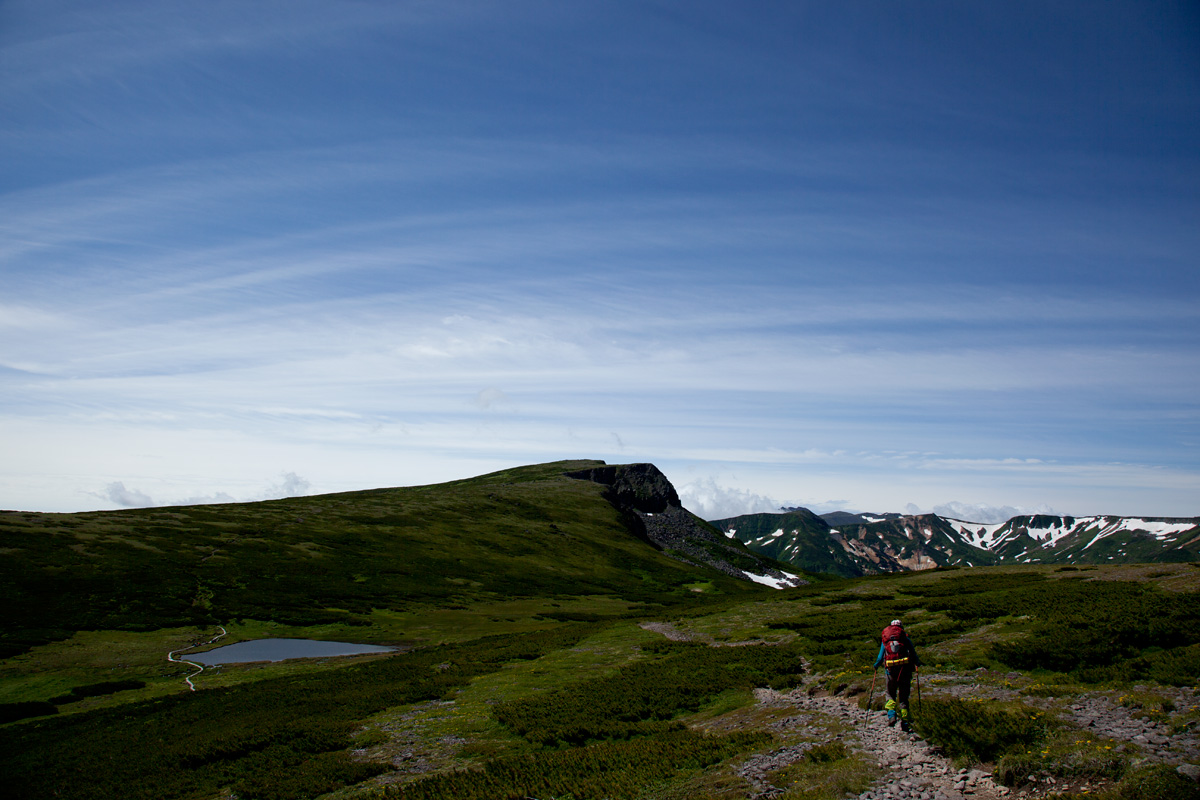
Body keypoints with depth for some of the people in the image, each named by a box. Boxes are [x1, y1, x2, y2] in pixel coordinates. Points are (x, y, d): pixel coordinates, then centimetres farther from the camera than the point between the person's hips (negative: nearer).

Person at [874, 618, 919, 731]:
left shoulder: (885, 640, 10)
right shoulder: (906, 639, 6)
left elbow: (881, 656, 8)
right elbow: (913, 654, 5)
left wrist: (876, 665, 26)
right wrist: (917, 663, 25)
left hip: (890, 670, 1)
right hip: (905, 670, -1)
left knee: (891, 694, 17)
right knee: (903, 697, 8)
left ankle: (891, 713, -8)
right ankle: (904, 723, 4)